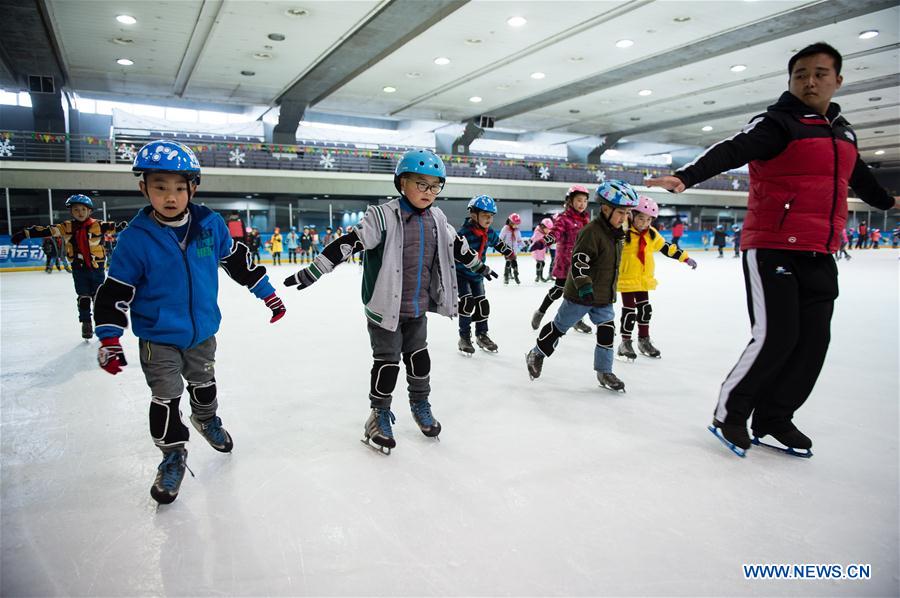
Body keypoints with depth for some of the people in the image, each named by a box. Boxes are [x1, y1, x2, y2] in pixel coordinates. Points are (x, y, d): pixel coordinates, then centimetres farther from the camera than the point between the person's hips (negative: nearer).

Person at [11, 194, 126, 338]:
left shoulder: (96, 225, -8)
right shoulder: (67, 227, -2)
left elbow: (110, 226, -20)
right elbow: (48, 231, -5)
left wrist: (119, 226, -43)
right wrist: (25, 233, -13)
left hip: (97, 268, -1)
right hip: (79, 268, 1)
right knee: (83, 298, 4)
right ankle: (86, 324, 16)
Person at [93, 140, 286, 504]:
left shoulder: (210, 225, -10)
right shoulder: (136, 237, -17)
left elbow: (237, 259, 5)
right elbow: (116, 290, -10)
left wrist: (266, 292, 8)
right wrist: (109, 338, -14)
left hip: (203, 330, 3)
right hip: (158, 338, -3)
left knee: (203, 382, 23)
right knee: (166, 398, 3)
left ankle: (206, 418, 52)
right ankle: (173, 455, 24)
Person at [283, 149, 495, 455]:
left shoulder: (437, 218, 2)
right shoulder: (384, 217, -19)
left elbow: (456, 246, 18)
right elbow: (348, 243, -22)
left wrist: (478, 266, 29)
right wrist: (310, 272, -23)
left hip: (418, 308, 6)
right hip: (385, 307, -5)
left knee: (419, 356, 17)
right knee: (387, 361, 4)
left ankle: (420, 404, 38)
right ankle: (379, 414, 24)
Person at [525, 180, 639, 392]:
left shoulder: (616, 233, 9)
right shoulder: (591, 231, -20)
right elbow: (579, 261, -26)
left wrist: (610, 291, 26)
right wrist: (584, 285, -34)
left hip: (604, 296, 8)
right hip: (580, 294, -8)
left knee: (607, 330, 4)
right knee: (560, 326, 5)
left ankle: (604, 372, 15)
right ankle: (536, 354, 25)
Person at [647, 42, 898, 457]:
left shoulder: (843, 131, 17)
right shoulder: (777, 123, -6)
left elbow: (857, 175, 36)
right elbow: (731, 151, -24)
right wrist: (687, 176, -43)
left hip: (820, 256, 7)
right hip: (771, 249, -7)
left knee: (812, 342, 5)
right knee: (776, 336, -13)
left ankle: (774, 419, 20)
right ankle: (729, 413, 6)